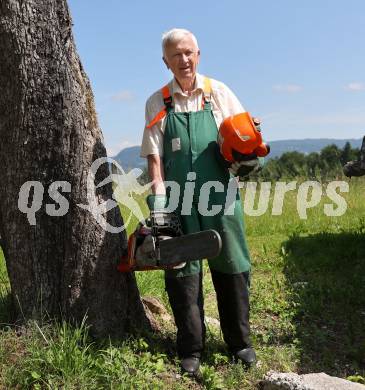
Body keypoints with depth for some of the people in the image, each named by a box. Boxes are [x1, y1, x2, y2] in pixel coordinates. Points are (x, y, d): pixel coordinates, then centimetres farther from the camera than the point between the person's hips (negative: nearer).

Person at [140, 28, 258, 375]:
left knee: (232, 267, 6)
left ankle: (240, 342, 22)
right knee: (182, 271, 2)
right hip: (178, 199, 0)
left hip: (220, 194, 1)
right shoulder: (157, 103, 6)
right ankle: (190, 349, 15)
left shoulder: (218, 92, 7)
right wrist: (158, 197, -9)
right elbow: (154, 155, 1)